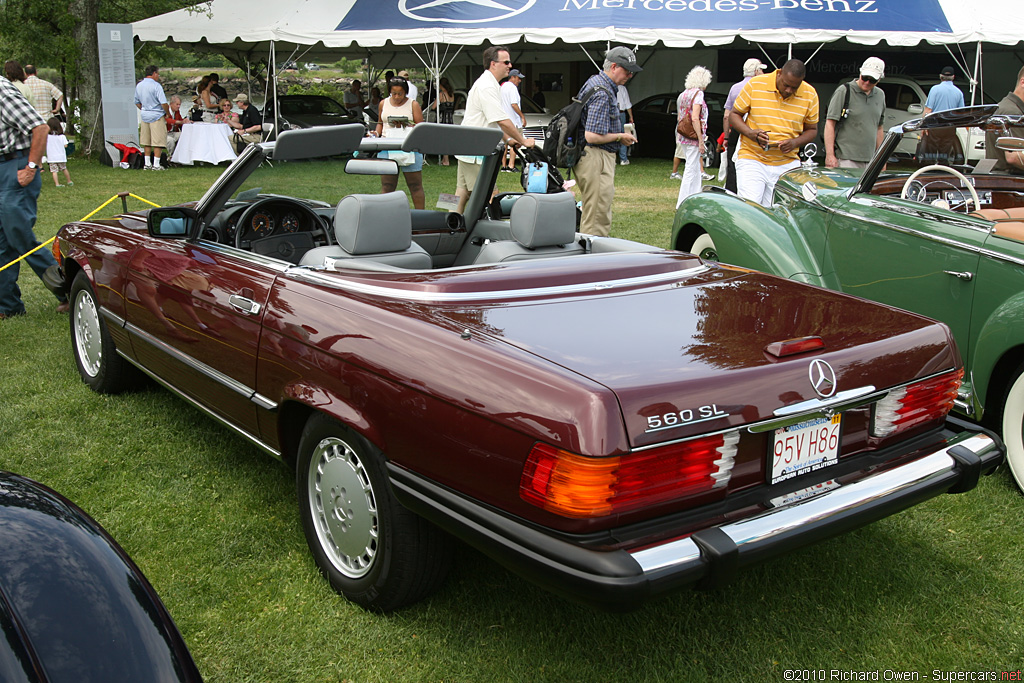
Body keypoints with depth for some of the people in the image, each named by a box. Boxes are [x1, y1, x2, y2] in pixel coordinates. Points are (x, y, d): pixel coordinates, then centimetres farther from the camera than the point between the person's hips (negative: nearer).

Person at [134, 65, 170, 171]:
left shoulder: (139, 85, 8)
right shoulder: (156, 85, -14)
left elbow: (137, 102, 16)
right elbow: (164, 103, -19)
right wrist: (168, 113, -4)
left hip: (145, 116, 7)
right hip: (157, 116, -7)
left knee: (147, 142, 13)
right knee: (158, 142, -4)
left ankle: (147, 163, 15)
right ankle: (156, 164, -6)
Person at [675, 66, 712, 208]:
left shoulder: (683, 94, 13)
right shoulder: (698, 93, -12)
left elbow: (680, 117, 17)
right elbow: (695, 118, -21)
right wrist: (701, 140, -20)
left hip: (683, 136, 9)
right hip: (693, 137, -9)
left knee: (696, 170, 17)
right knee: (691, 170, -2)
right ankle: (682, 204, 1)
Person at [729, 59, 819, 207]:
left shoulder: (810, 95, 3)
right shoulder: (754, 85, -4)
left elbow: (812, 129, 13)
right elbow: (734, 115, 4)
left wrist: (795, 143, -9)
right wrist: (750, 133, -15)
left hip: (787, 165, 2)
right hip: (752, 158, -2)